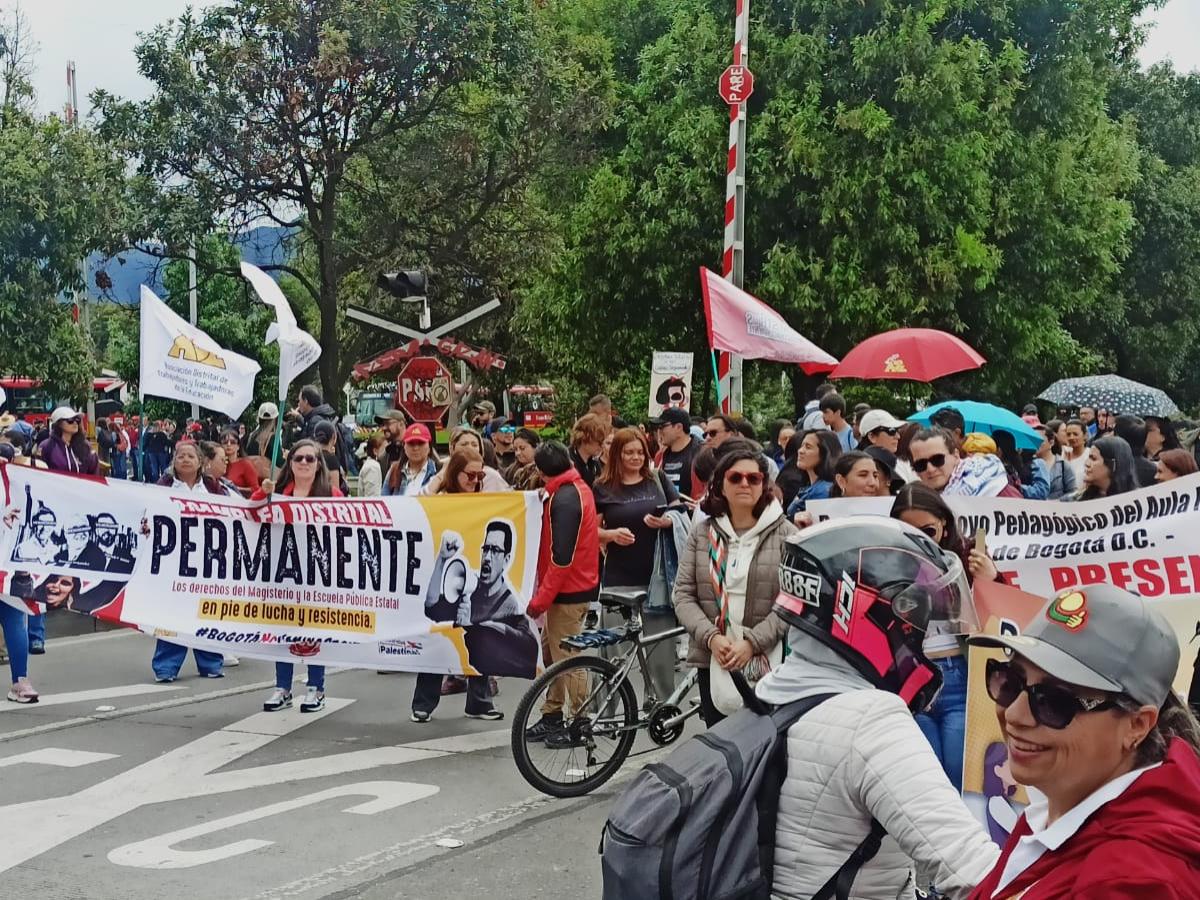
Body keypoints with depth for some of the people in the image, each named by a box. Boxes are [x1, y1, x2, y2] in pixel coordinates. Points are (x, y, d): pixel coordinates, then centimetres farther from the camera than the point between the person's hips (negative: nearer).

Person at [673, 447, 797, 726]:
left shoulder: (785, 534, 0)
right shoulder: (702, 533, 8)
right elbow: (683, 594, 5)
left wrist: (753, 642, -16)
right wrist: (711, 638, -11)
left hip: (768, 661, -3)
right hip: (712, 661, 3)